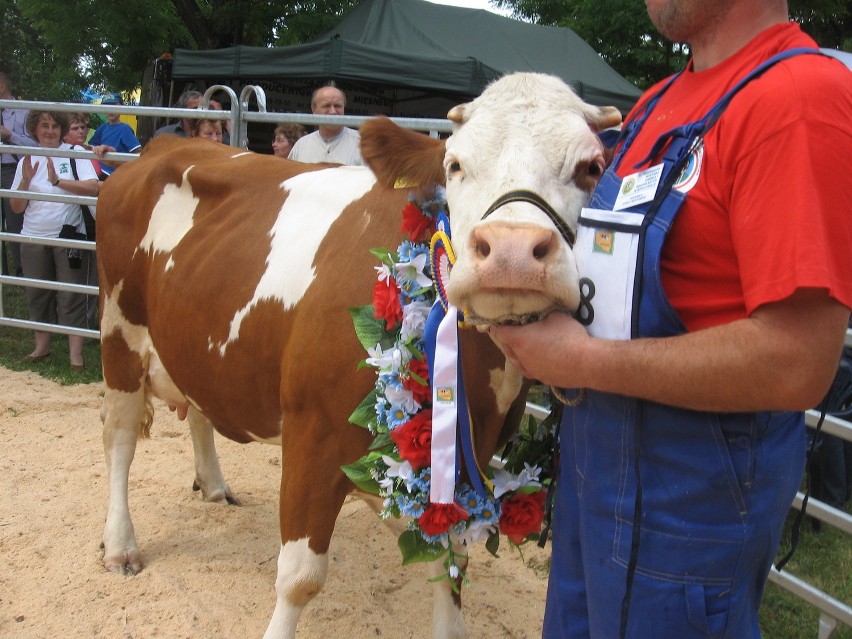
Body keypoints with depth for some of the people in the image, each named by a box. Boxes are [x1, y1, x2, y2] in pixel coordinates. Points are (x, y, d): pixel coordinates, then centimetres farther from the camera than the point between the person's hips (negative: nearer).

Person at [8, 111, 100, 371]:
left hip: (68, 235, -4)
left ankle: (76, 352, 3)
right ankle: (42, 346, 26)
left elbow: (94, 187, -18)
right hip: (34, 238, 4)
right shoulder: (27, 161, 7)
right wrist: (26, 180, -11)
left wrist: (58, 181, -25)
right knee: (37, 293, 11)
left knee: (71, 295, -1)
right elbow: (16, 208, 5)